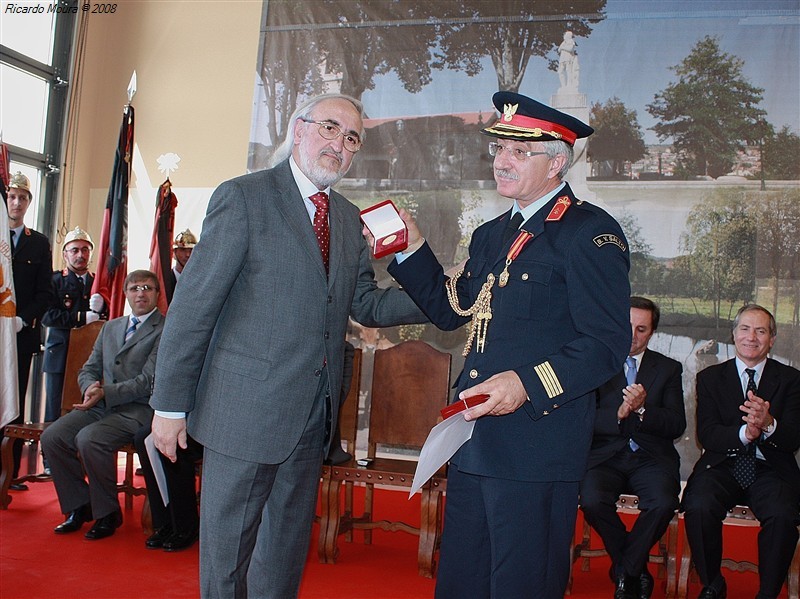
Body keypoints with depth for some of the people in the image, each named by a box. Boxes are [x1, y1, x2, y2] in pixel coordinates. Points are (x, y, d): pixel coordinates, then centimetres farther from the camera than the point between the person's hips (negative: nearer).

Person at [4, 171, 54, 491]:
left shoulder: (39, 243, 11)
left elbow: (45, 293, 7)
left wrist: (23, 319, -7)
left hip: (22, 334, 1)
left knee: (15, 404, 3)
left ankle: (11, 473, 7)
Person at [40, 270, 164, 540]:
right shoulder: (110, 327, 21)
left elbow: (148, 381, -11)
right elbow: (88, 370, 20)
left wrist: (105, 393, -19)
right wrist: (90, 388, -4)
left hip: (138, 409, -7)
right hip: (101, 405, 7)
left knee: (89, 438, -29)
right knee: (52, 436, -13)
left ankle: (107, 513, -9)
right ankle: (79, 506, 4)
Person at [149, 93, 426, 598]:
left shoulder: (350, 218, 12)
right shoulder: (244, 197, -8)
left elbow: (366, 304, 10)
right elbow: (193, 304, -10)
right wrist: (170, 404, -12)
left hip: (314, 414, 6)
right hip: (246, 407, -6)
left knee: (286, 549, 19)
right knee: (227, 547, 7)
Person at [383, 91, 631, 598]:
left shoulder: (590, 233, -9)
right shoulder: (491, 235, 19)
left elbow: (609, 343, -15)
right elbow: (451, 310, 23)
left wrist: (527, 384, -26)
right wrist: (412, 249, 13)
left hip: (538, 447, -8)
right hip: (473, 442, 8)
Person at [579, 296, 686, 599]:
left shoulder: (669, 368, 13)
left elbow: (677, 425, 1)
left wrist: (642, 409, -15)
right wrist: (618, 415, -17)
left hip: (651, 457, 1)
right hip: (605, 455, 0)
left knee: (663, 503, -31)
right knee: (592, 500, -30)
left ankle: (624, 572, -3)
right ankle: (637, 572, -2)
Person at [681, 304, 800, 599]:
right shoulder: (710, 377, 11)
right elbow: (706, 434, -1)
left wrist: (768, 424, -25)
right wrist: (744, 433, -22)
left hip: (770, 470, 0)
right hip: (722, 466, 1)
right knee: (699, 508, -29)